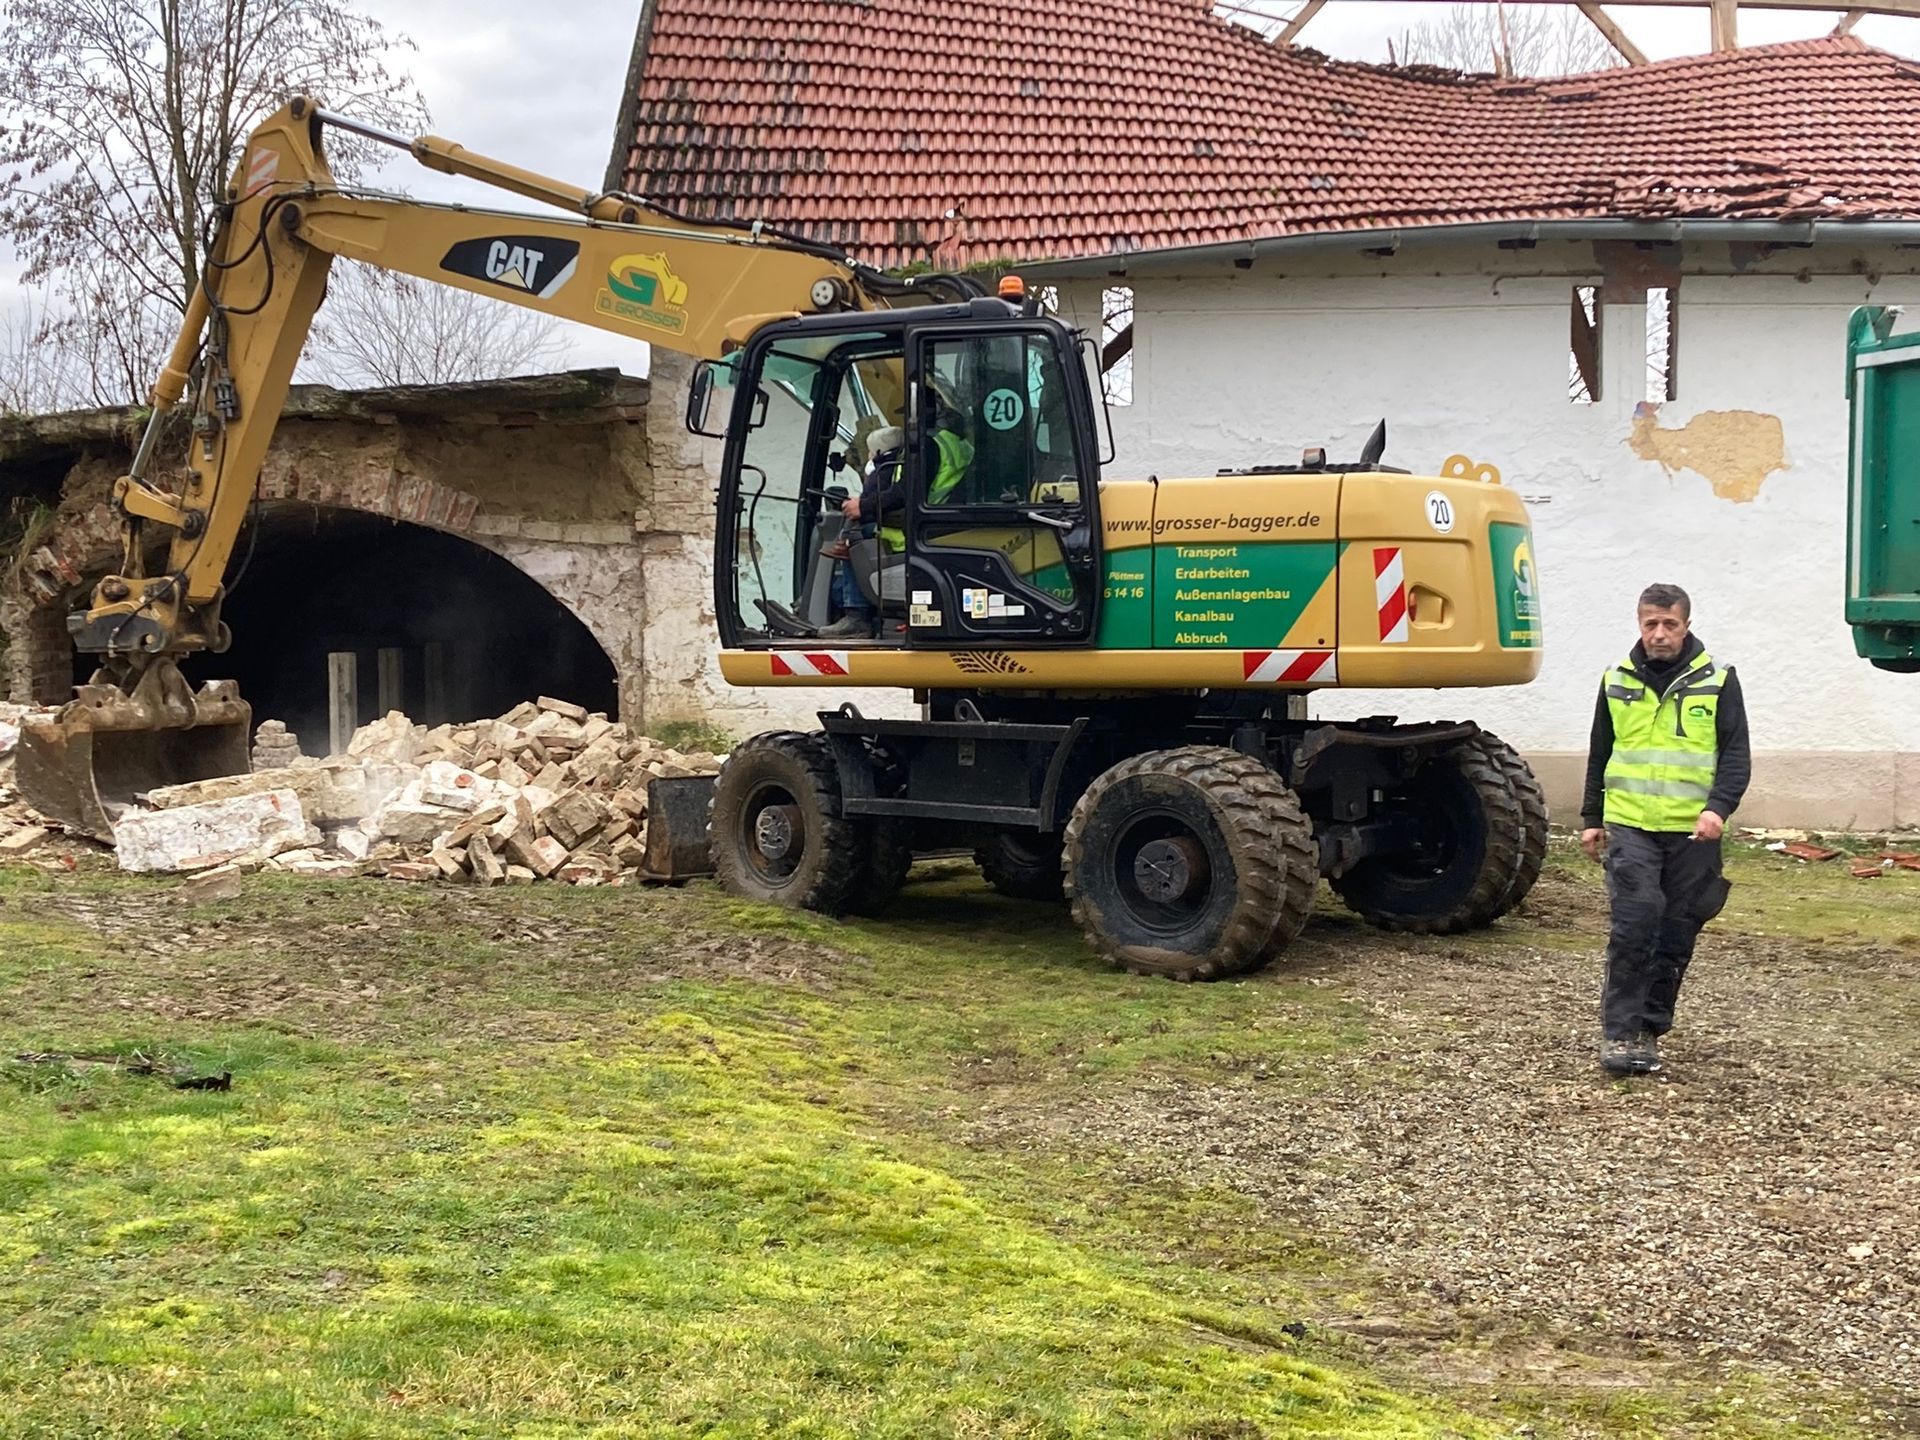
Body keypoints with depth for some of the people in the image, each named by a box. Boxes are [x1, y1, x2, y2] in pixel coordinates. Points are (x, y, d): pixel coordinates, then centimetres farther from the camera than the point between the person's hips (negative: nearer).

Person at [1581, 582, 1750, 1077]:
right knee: (1634, 923, -14)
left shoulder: (1718, 682, 2)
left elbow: (1736, 756, -1)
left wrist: (1718, 808, -16)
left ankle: (1650, 1028, 19)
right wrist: (1591, 818, 17)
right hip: (1630, 826, 0)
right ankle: (1619, 1031, -9)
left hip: (1692, 832, 0)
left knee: (1676, 934, 6)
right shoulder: (1617, 681, 9)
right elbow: (1599, 754, 18)